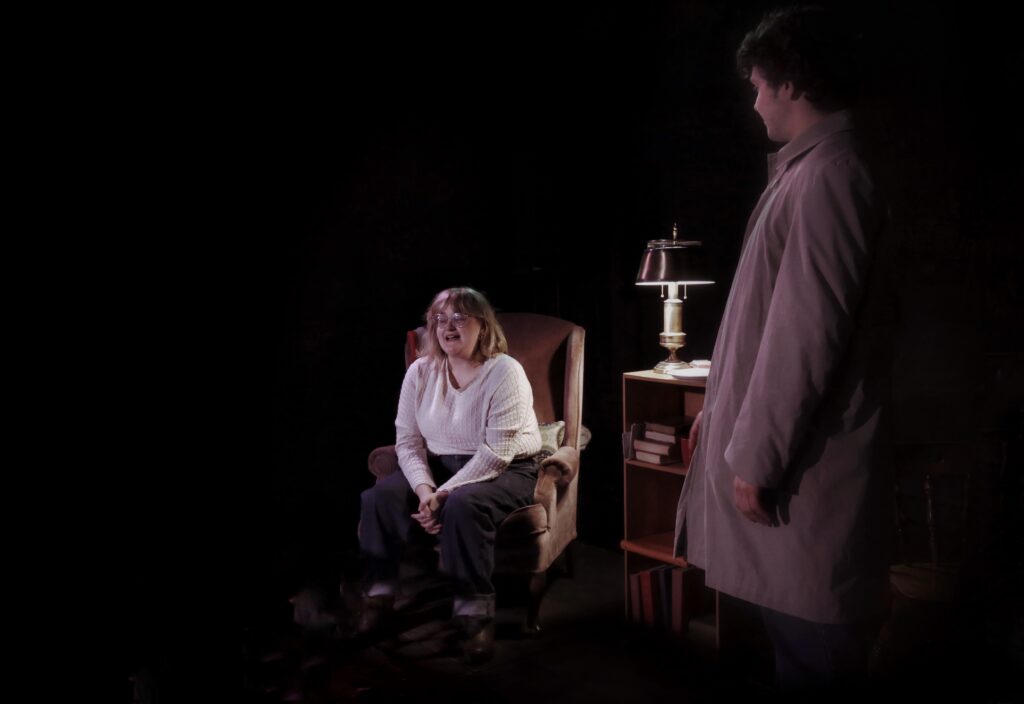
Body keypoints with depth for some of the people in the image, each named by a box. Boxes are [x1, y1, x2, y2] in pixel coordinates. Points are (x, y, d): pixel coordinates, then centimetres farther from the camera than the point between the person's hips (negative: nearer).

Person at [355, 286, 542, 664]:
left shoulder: (505, 373, -18)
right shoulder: (420, 372, -1)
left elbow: (497, 452, -23)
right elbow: (407, 441, -3)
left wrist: (445, 494, -27)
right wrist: (425, 490, -21)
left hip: (504, 471, -5)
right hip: (439, 466, 5)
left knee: (463, 505, -36)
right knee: (381, 495, -19)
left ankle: (476, 611, -23)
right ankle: (379, 593, -7)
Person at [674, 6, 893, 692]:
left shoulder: (826, 177, -17)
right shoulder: (811, 171, 14)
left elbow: (807, 335, -21)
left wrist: (755, 456, -16)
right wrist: (723, 414, 21)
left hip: (805, 468, -9)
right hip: (787, 449, 9)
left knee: (812, 646, 3)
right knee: (800, 639, 20)